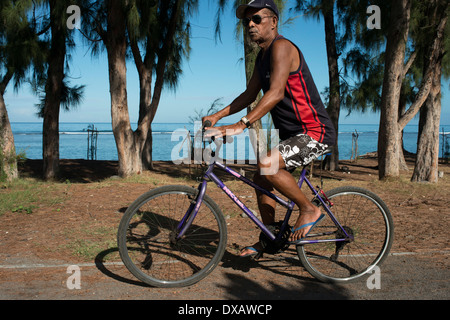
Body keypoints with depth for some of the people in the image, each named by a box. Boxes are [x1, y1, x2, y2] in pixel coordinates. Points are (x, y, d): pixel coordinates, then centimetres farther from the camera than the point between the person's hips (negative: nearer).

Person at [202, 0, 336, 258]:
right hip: (293, 134, 10)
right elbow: (250, 94, 19)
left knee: (267, 164, -28)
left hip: (315, 132, -10)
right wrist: (218, 115, 9)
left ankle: (310, 210, -6)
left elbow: (276, 93, -29)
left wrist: (241, 126, -36)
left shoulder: (281, 47, -16)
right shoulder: (263, 56, 14)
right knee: (261, 179, 11)